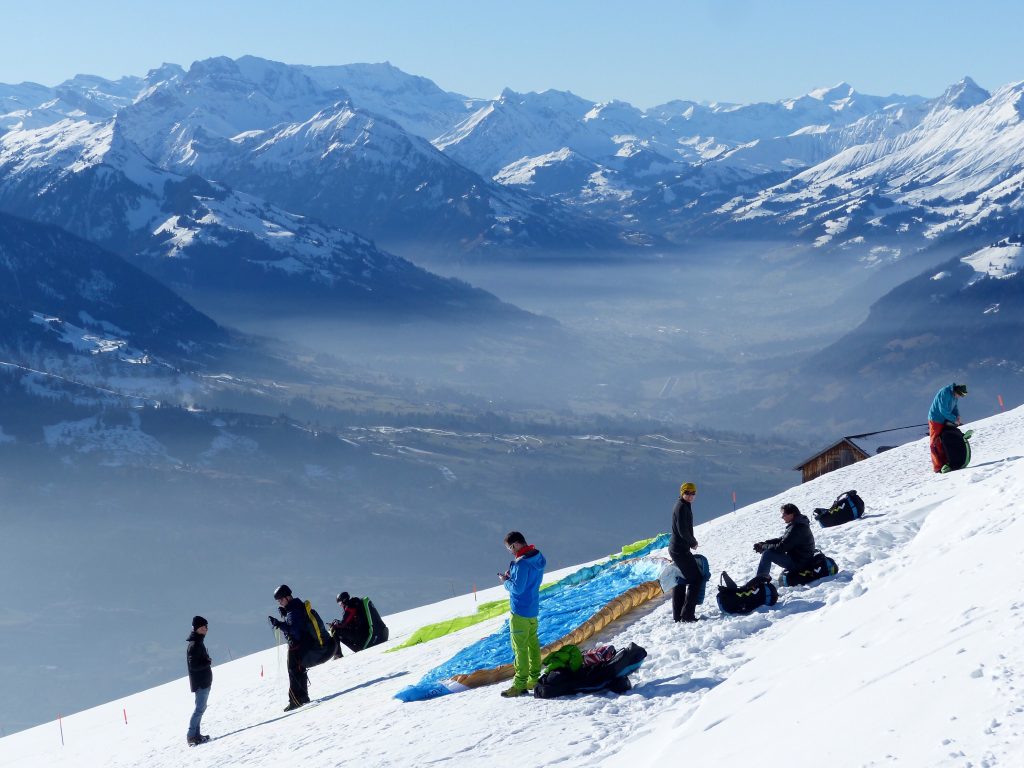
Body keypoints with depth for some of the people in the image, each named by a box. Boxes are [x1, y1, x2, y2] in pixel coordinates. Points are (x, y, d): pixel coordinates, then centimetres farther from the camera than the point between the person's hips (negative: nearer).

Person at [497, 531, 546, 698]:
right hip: (533, 609, 10)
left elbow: (517, 588, -24)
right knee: (533, 644, 16)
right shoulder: (538, 559, 6)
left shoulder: (522, 563, -24)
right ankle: (534, 679, 24)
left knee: (520, 647, -4)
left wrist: (505, 581, -7)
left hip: (520, 611, -10)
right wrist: (511, 577, 6)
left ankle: (520, 685, -2)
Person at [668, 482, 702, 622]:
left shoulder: (683, 506, 14)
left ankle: (678, 615, 21)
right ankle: (687, 614, -9)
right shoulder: (682, 507, -17)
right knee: (696, 579, -6)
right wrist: (693, 542, -6)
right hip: (681, 550, -11)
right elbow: (683, 531, -22)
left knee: (680, 581, 17)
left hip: (675, 549, 11)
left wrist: (691, 540, 4)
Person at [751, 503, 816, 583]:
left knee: (767, 553, -18)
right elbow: (781, 540, 16)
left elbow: (781, 547, -24)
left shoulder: (796, 529, -24)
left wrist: (763, 547, -10)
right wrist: (764, 543, 4)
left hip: (797, 563, -11)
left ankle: (759, 580, -14)